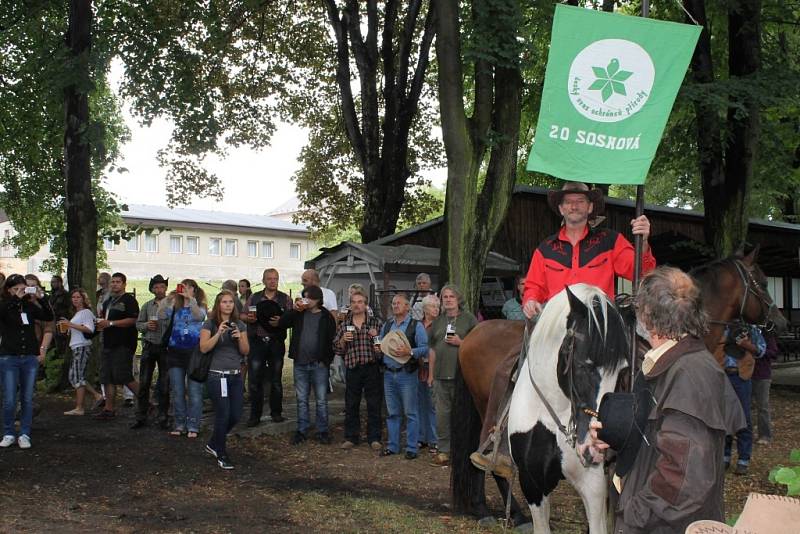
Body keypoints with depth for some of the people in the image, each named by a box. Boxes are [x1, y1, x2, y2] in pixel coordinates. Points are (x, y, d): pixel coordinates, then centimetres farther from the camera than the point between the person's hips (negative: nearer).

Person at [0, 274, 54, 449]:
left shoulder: (29, 306, 5)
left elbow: (49, 316, -1)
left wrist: (40, 297, -10)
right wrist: (15, 299, -22)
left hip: (30, 358, 3)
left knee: (27, 399, 5)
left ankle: (24, 435, 14)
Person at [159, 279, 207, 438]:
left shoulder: (200, 306, 3)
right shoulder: (175, 308, 11)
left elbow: (199, 316, -20)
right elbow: (161, 316, -6)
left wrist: (190, 298, -30)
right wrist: (167, 298, -17)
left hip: (194, 352, -3)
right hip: (175, 352, 3)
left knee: (194, 391, -3)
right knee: (177, 392, 8)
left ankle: (193, 426, 3)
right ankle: (180, 425, 17)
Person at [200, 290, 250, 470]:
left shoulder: (240, 325, 10)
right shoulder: (210, 324, -2)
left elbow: (246, 351, 7)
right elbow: (204, 347, -13)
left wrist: (239, 338, -12)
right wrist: (219, 333, -22)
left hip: (236, 375, 5)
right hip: (217, 376, -5)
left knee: (236, 416, 5)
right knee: (223, 416, -4)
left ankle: (213, 444, 29)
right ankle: (221, 455, 13)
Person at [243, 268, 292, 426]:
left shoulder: (285, 299, 6)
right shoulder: (254, 298, 11)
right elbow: (242, 316, 13)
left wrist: (280, 322, -19)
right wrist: (248, 318, -10)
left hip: (276, 342, 0)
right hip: (256, 342, 1)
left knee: (276, 380, 7)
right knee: (255, 380, -2)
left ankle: (276, 412, 18)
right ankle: (255, 414, 6)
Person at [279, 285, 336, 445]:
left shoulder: (326, 316, -1)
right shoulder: (298, 314, 6)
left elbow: (332, 339, -1)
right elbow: (281, 324, -3)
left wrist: (327, 360, -8)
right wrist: (294, 309, -14)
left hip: (319, 365, -3)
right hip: (300, 364, 3)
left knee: (321, 400, 3)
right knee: (301, 400, 9)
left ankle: (322, 431, 12)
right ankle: (302, 431, 17)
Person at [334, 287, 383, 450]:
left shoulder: (375, 322, 5)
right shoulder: (344, 324, 9)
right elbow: (337, 349, 10)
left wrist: (376, 336, -11)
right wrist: (343, 340, -9)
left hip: (372, 368, -1)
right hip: (352, 368, 1)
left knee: (374, 405, 2)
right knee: (351, 405, 6)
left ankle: (374, 438, 11)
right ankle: (351, 437, 16)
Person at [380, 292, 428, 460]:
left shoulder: (416, 325, -3)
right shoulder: (386, 325, 14)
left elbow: (424, 348, -10)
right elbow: (380, 344, 21)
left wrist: (409, 352, -23)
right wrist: (378, 348, -1)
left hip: (407, 374, -5)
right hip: (388, 374, 5)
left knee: (410, 413, -1)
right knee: (392, 413, 11)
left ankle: (412, 448, 6)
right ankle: (392, 446, 20)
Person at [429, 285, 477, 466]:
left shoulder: (469, 319, 2)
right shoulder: (437, 321, 14)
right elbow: (432, 349, 16)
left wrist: (461, 343, -13)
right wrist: (431, 373, 11)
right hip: (441, 376, 4)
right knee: (442, 413, 6)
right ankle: (444, 450, 13)